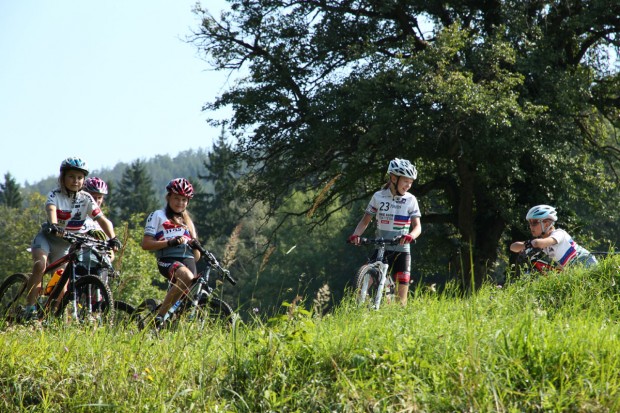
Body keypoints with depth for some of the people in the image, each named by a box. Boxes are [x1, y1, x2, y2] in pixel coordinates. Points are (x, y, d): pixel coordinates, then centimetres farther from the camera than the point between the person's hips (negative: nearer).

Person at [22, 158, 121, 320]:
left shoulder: (86, 199, -8)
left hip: (65, 245, 4)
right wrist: (54, 226, -60)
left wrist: (112, 238, -33)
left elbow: (103, 220, -16)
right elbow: (51, 210, -37)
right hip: (47, 238, -4)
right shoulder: (56, 195, -16)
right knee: (40, 266, -31)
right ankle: (29, 307, -27)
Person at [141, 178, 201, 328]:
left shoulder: (188, 222, 30)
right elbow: (146, 244, 2)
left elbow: (196, 257, 25)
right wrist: (170, 242, -10)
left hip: (188, 261, 6)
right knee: (187, 277, -36)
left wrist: (196, 246, 1)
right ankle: (160, 316, -31)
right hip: (168, 259, -6)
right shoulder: (158, 216, 14)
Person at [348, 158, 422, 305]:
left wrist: (411, 236, -29)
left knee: (402, 297, -3)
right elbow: (365, 221, 6)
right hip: (381, 248, 0)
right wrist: (356, 234, -14)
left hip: (401, 250, 0)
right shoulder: (379, 197, 1)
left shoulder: (411, 200, 0)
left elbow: (417, 226, -5)